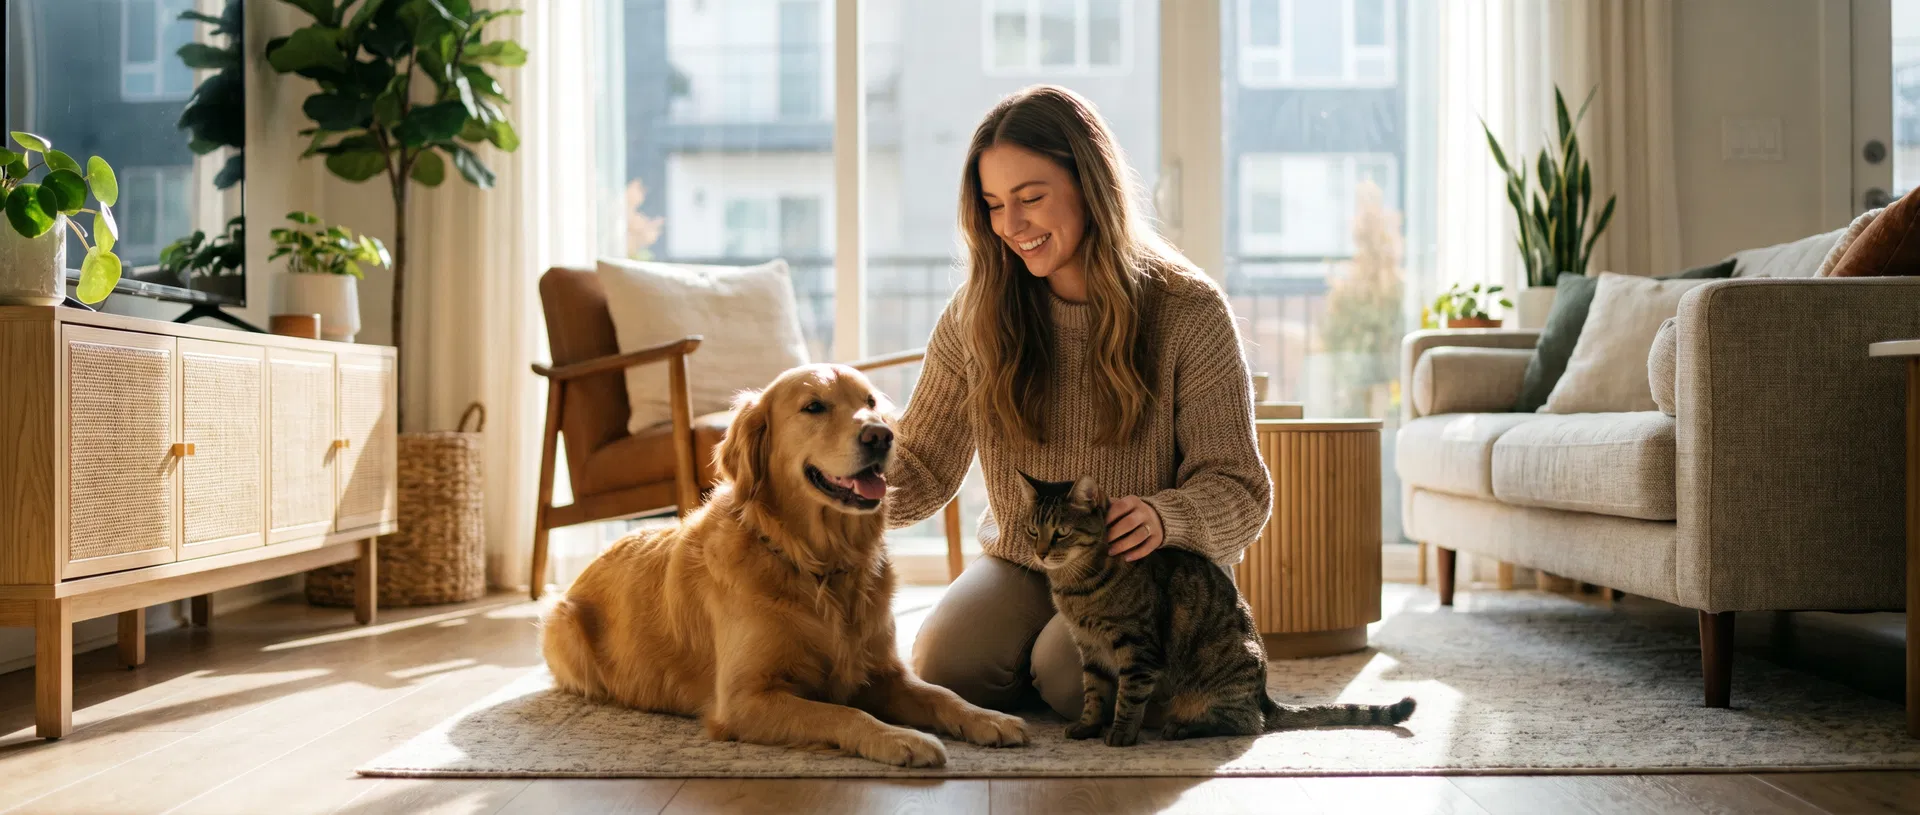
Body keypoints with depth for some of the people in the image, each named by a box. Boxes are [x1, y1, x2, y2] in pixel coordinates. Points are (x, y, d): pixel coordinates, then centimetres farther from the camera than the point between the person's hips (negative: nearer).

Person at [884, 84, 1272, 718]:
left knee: (1071, 680, -28)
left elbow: (1239, 490, -12)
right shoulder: (978, 313, -2)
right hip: (1020, 565, 3)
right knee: (942, 669, -23)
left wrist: (1167, 516, -34)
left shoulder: (1188, 310, -12)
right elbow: (922, 467, -1)